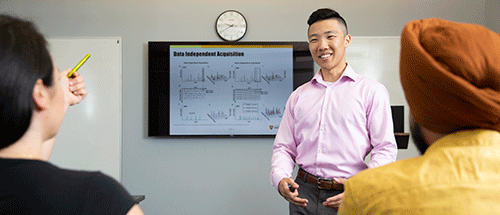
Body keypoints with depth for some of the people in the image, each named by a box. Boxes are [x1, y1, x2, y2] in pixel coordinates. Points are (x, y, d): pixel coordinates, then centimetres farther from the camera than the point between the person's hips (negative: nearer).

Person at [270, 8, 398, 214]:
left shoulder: (372, 91, -1)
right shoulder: (298, 96, 11)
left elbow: (386, 148, -5)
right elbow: (284, 147, 12)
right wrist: (280, 178, -8)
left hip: (349, 197, -3)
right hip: (304, 194, 3)